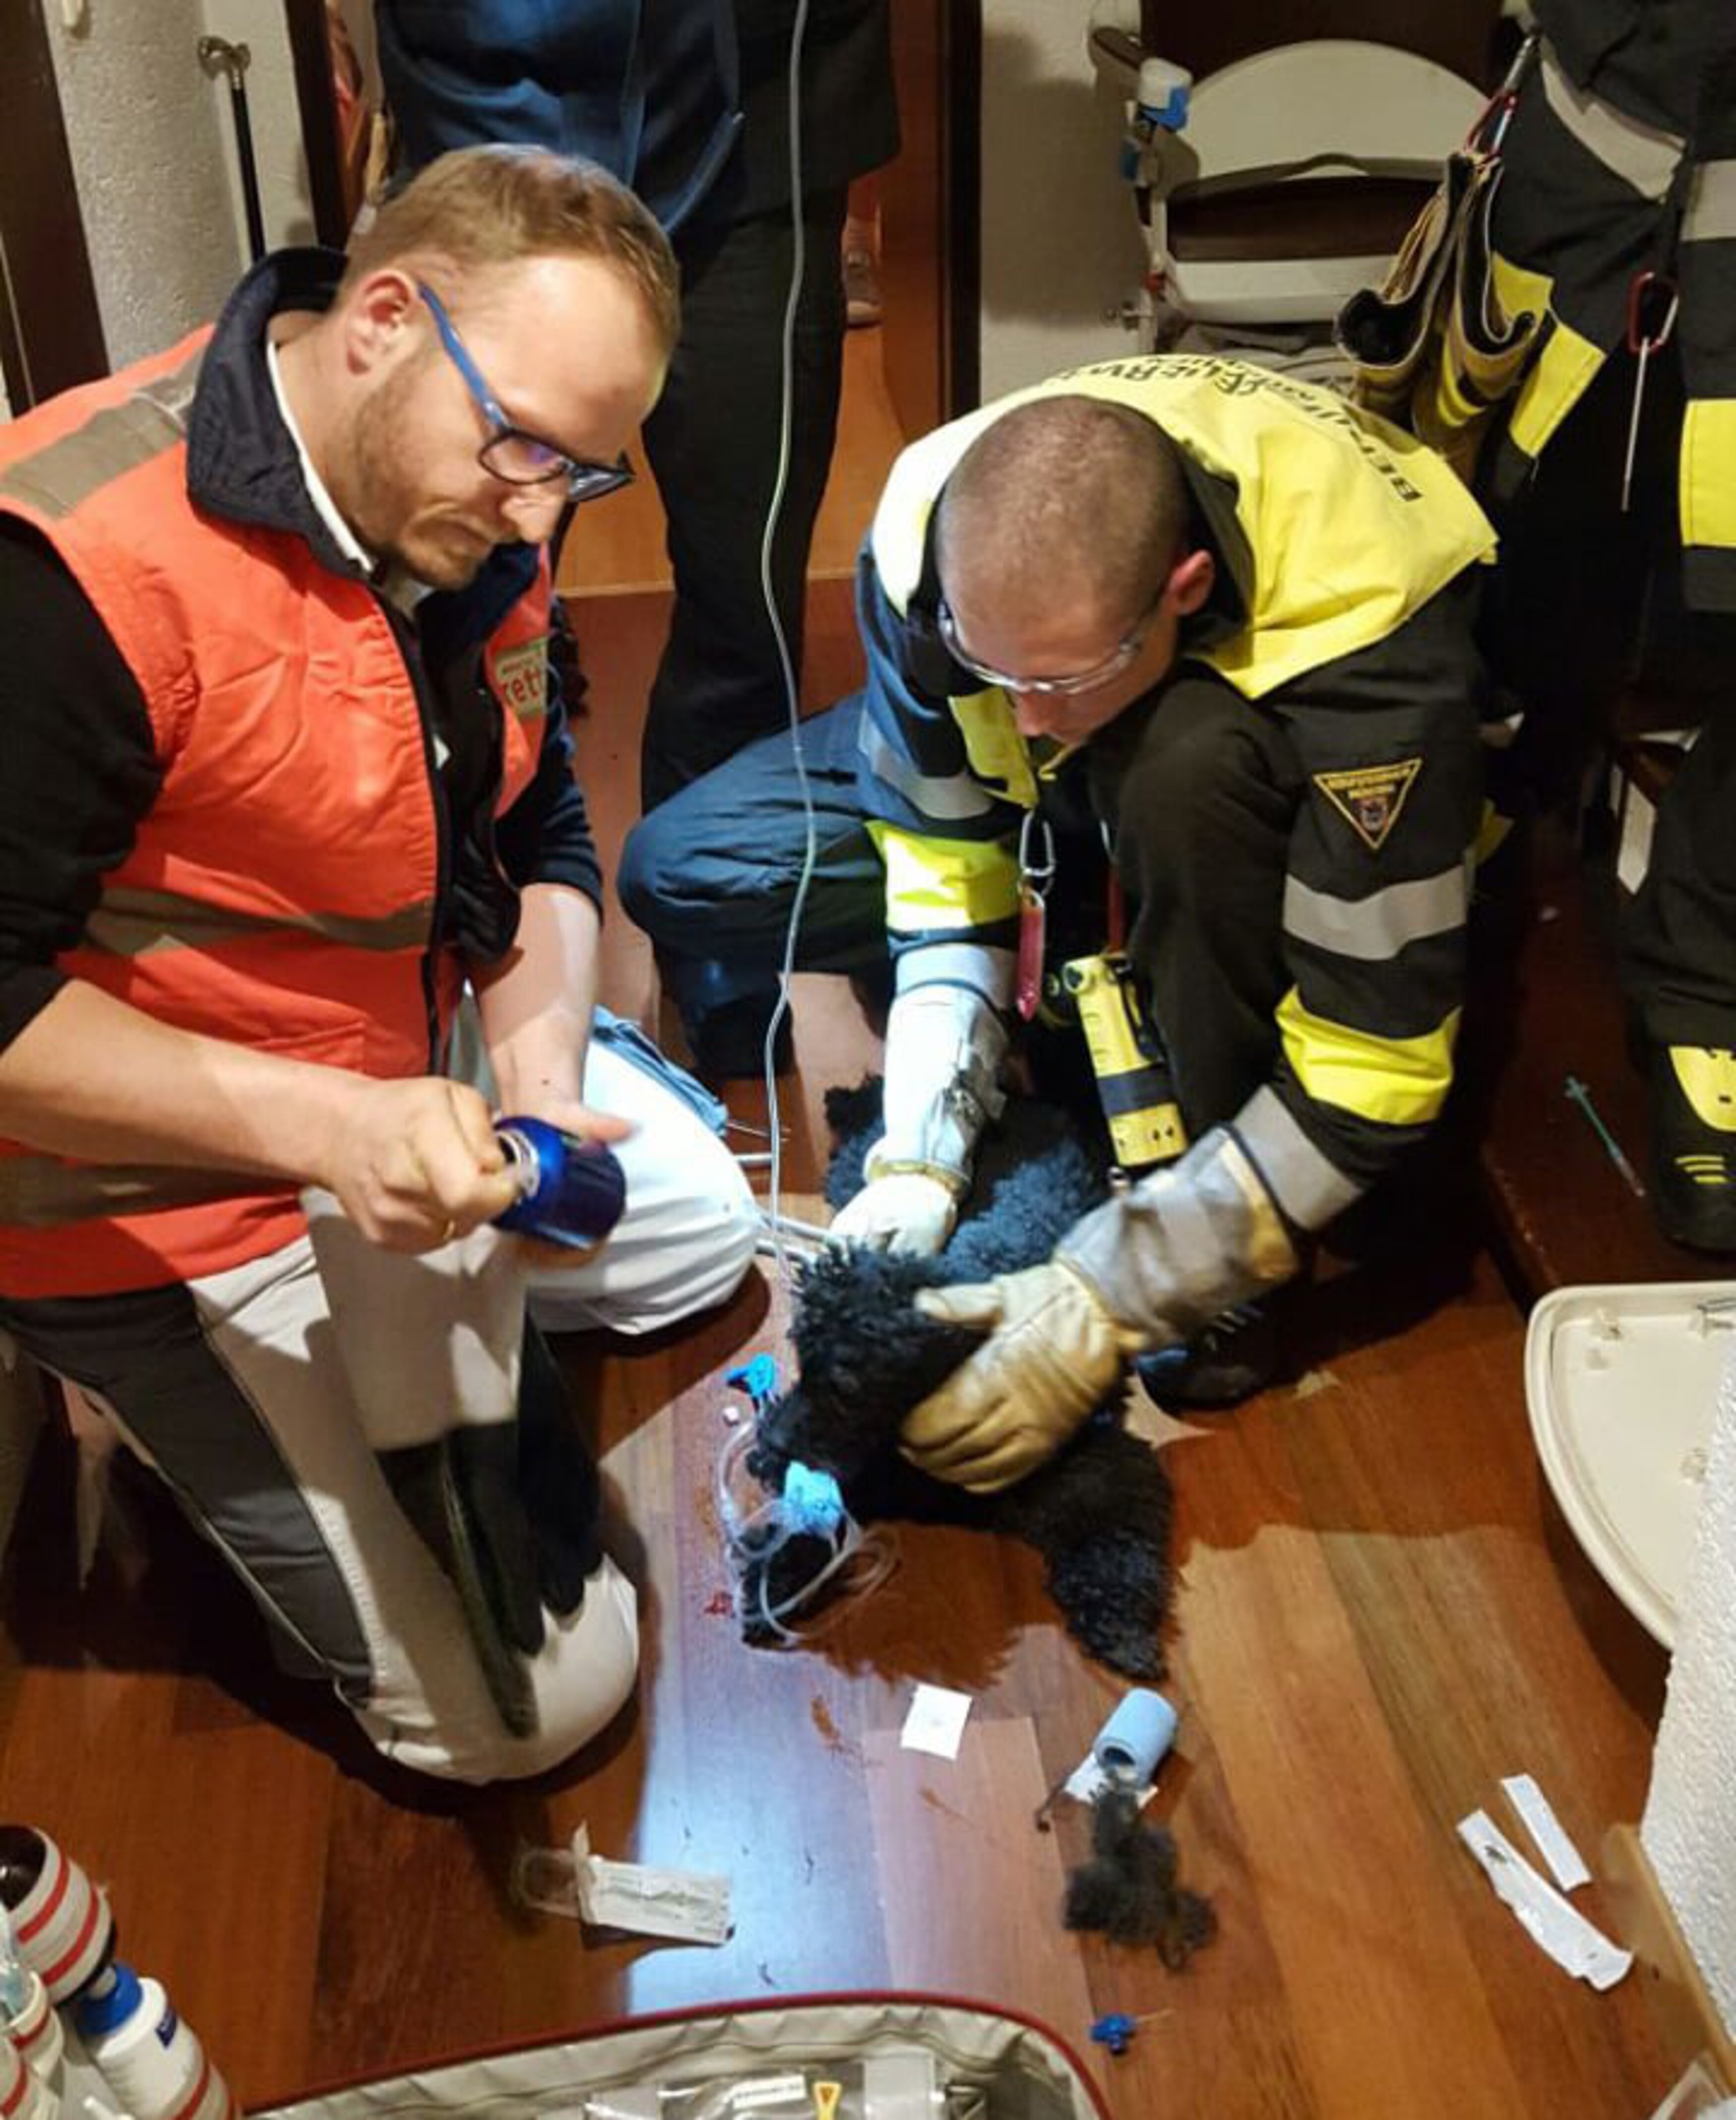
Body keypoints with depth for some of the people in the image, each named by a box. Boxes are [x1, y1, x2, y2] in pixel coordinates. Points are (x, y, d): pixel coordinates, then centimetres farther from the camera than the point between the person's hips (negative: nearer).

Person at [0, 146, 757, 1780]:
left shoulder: (470, 521, -4)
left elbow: (538, 840, 4)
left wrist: (541, 1055, -15)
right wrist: (320, 1124, -36)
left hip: (416, 1074, 8)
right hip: (162, 1180, -8)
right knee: (531, 1699, -1)